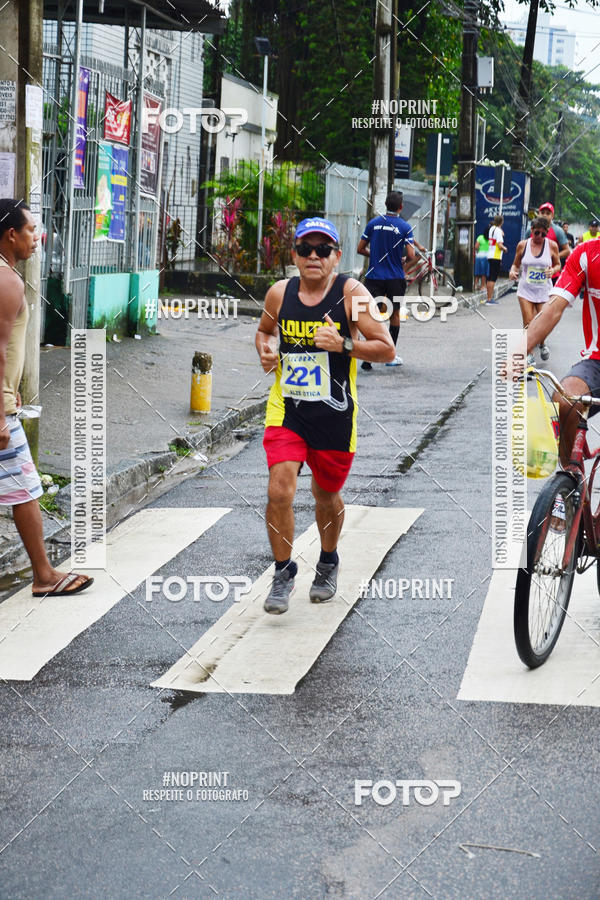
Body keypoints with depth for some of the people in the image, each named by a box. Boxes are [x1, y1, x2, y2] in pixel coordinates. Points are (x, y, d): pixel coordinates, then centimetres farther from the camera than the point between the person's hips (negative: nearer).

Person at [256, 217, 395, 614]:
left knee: (327, 495, 15)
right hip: (286, 409, 1)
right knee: (280, 491, -14)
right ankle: (283, 572, 7)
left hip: (334, 414, -1)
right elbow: (265, 330, 21)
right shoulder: (280, 293, -1)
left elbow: (387, 349, -10)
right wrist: (266, 350, -2)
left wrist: (343, 344, -25)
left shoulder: (352, 293, -9)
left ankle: (328, 563, 43)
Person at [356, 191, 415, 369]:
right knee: (394, 314, 14)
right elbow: (411, 255, -12)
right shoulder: (405, 227, -6)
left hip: (373, 276, 1)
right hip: (395, 278, -1)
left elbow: (360, 249, 5)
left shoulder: (373, 223, 1)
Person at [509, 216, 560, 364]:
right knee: (528, 324, -7)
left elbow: (558, 265, 8)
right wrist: (512, 271, -12)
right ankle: (529, 354, 8)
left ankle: (542, 345, 33)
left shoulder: (552, 245, -4)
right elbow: (516, 264, 10)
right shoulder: (523, 245, -2)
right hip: (526, 290, 0)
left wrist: (553, 270, -14)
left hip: (544, 291, 0)